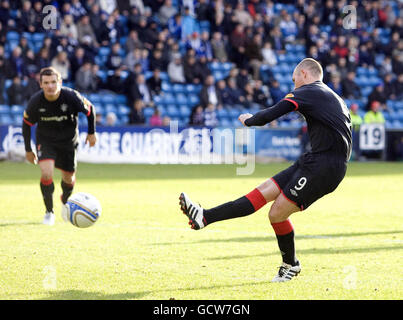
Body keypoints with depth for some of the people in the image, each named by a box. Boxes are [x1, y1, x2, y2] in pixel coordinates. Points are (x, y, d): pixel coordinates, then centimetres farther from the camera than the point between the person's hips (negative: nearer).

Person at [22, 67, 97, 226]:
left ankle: (65, 201, 46)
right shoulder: (35, 101, -22)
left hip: (68, 140, 1)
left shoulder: (71, 96, -25)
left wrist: (92, 132, 3)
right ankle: (49, 211, -3)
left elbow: (90, 109, -5)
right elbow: (26, 124, -4)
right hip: (45, 140, -1)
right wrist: (28, 150, 1)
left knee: (68, 177, 11)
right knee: (46, 173, -22)